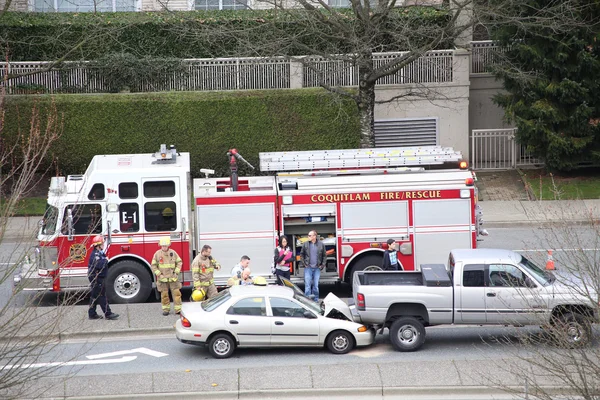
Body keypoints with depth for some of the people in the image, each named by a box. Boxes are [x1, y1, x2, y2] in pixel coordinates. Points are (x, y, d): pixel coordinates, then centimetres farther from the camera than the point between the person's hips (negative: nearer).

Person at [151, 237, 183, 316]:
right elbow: (154, 266, 1)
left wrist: (176, 272, -2)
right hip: (162, 279, -1)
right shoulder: (157, 254, -3)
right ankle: (166, 309, 16)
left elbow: (179, 262, 8)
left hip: (173, 278, 1)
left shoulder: (173, 253, 0)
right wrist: (159, 274, -8)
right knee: (164, 295, 5)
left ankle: (178, 309, 3)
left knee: (176, 293, -1)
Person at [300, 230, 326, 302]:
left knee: (316, 285, 6)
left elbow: (324, 256, 9)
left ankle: (315, 300, 16)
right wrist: (304, 263, 2)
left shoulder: (321, 245, 1)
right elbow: (301, 254, 11)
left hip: (317, 268, 1)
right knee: (307, 284, -6)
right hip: (308, 267, -1)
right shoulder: (305, 244, 1)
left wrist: (322, 265, 2)